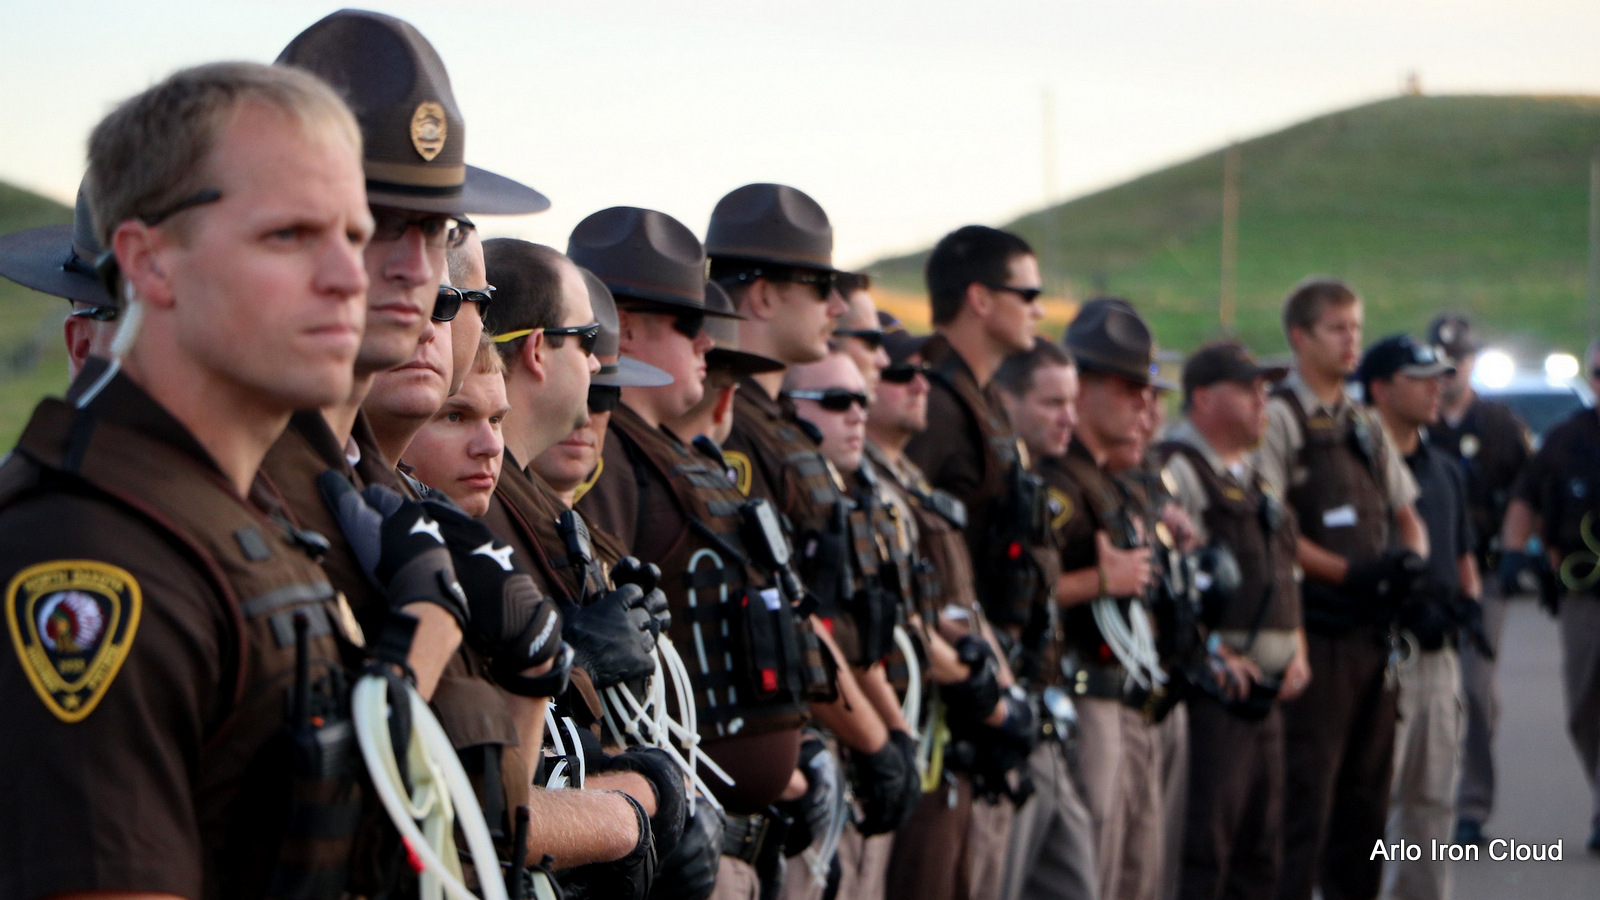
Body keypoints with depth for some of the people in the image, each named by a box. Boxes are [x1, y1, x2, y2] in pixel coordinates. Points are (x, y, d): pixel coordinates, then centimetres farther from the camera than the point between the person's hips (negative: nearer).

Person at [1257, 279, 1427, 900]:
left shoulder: (1367, 427, 17)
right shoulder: (1277, 418, -6)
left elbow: (1406, 515, 22)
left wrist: (1411, 559, 0)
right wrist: (1349, 574, -19)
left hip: (1375, 632, 7)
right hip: (1315, 633, -7)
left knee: (1367, 790, 12)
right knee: (1306, 791, -7)